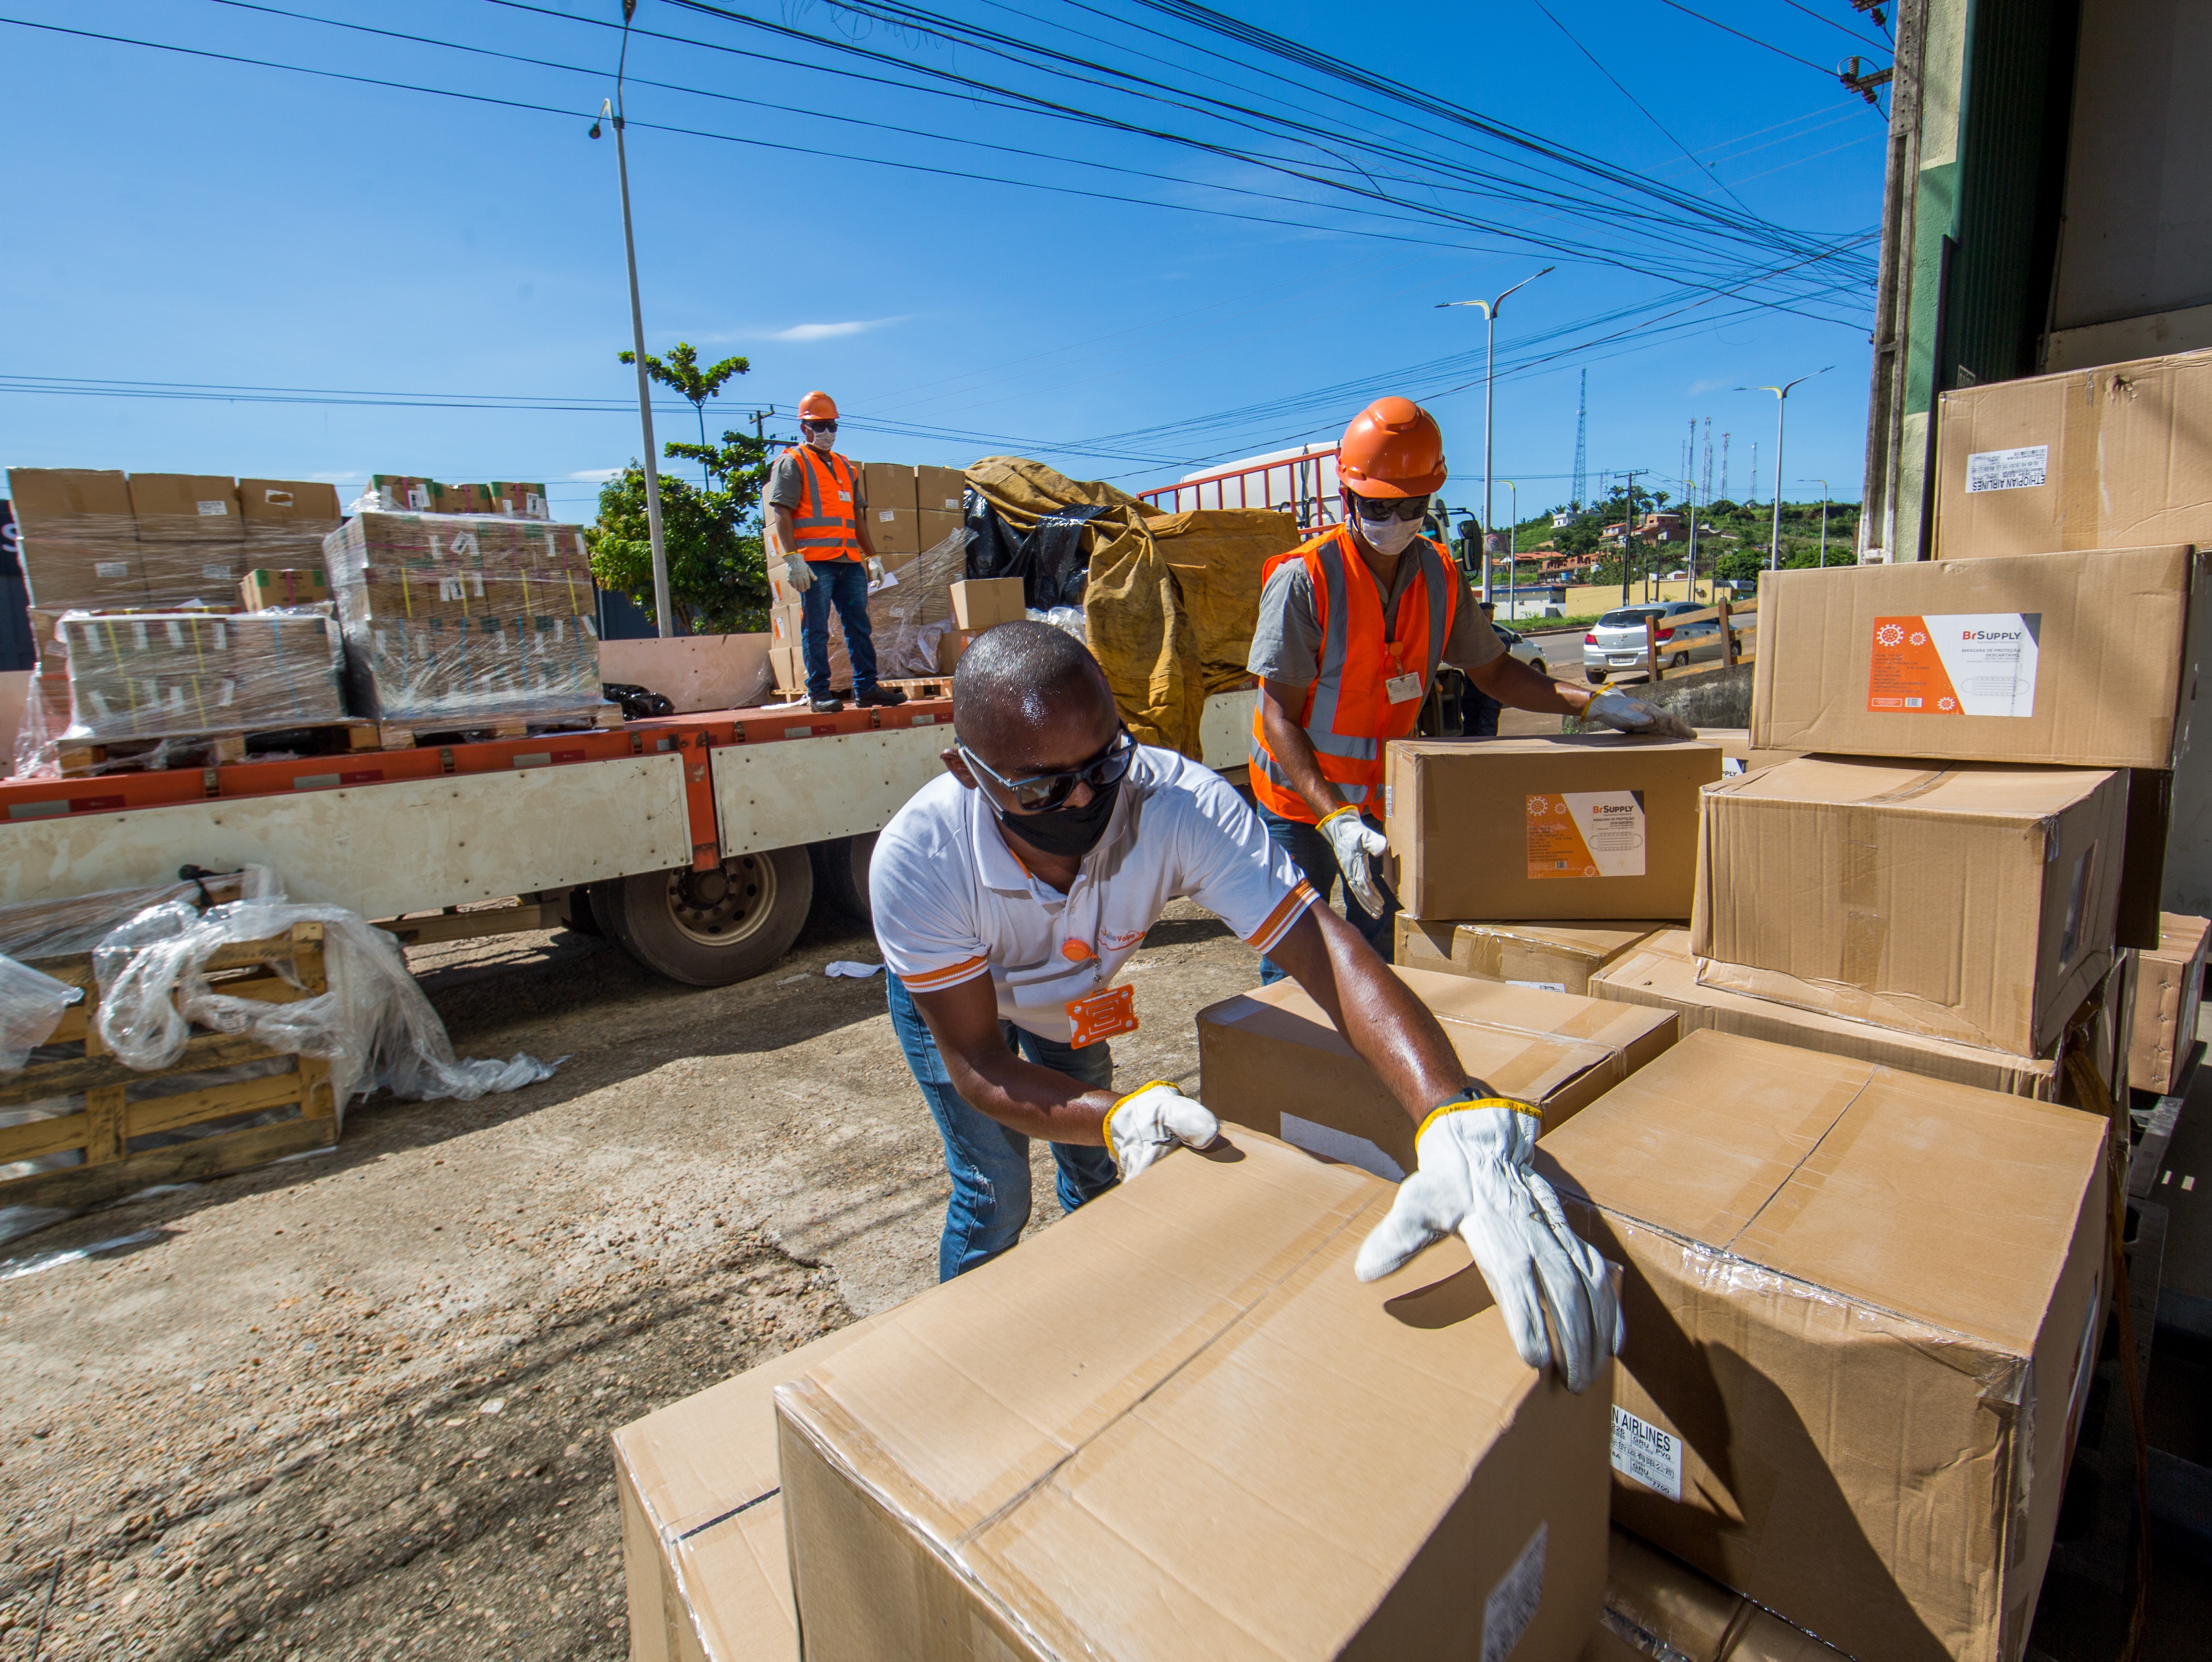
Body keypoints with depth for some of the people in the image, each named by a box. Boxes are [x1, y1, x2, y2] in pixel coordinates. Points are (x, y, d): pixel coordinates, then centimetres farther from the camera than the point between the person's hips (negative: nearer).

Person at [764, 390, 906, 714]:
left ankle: (866, 687, 10)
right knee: (815, 630, -4)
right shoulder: (792, 463, 3)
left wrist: (872, 555, 18)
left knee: (859, 626, 6)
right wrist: (792, 557, -17)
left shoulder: (846, 468, 23)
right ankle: (819, 693, 0)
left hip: (850, 561, 6)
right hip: (815, 562, -6)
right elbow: (781, 513, -7)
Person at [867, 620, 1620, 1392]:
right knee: (994, 1197, -4)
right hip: (948, 999, -2)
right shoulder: (916, 862, -42)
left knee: (1096, 1173, 13)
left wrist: (1465, 1120, -64)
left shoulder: (1181, 803, -42)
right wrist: (1118, 1116, -51)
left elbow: (1324, 950, -48)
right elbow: (977, 1068, -34)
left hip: (1068, 993, 2)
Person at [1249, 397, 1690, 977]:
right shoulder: (1304, 578, -19)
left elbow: (1492, 669, 10)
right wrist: (1334, 818, -31)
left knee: (1381, 961, 13)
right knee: (1290, 967, 3)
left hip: (1389, 798, 5)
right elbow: (1279, 716, -21)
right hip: (1301, 801, -4)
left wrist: (1592, 703, -5)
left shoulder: (1439, 575, -2)